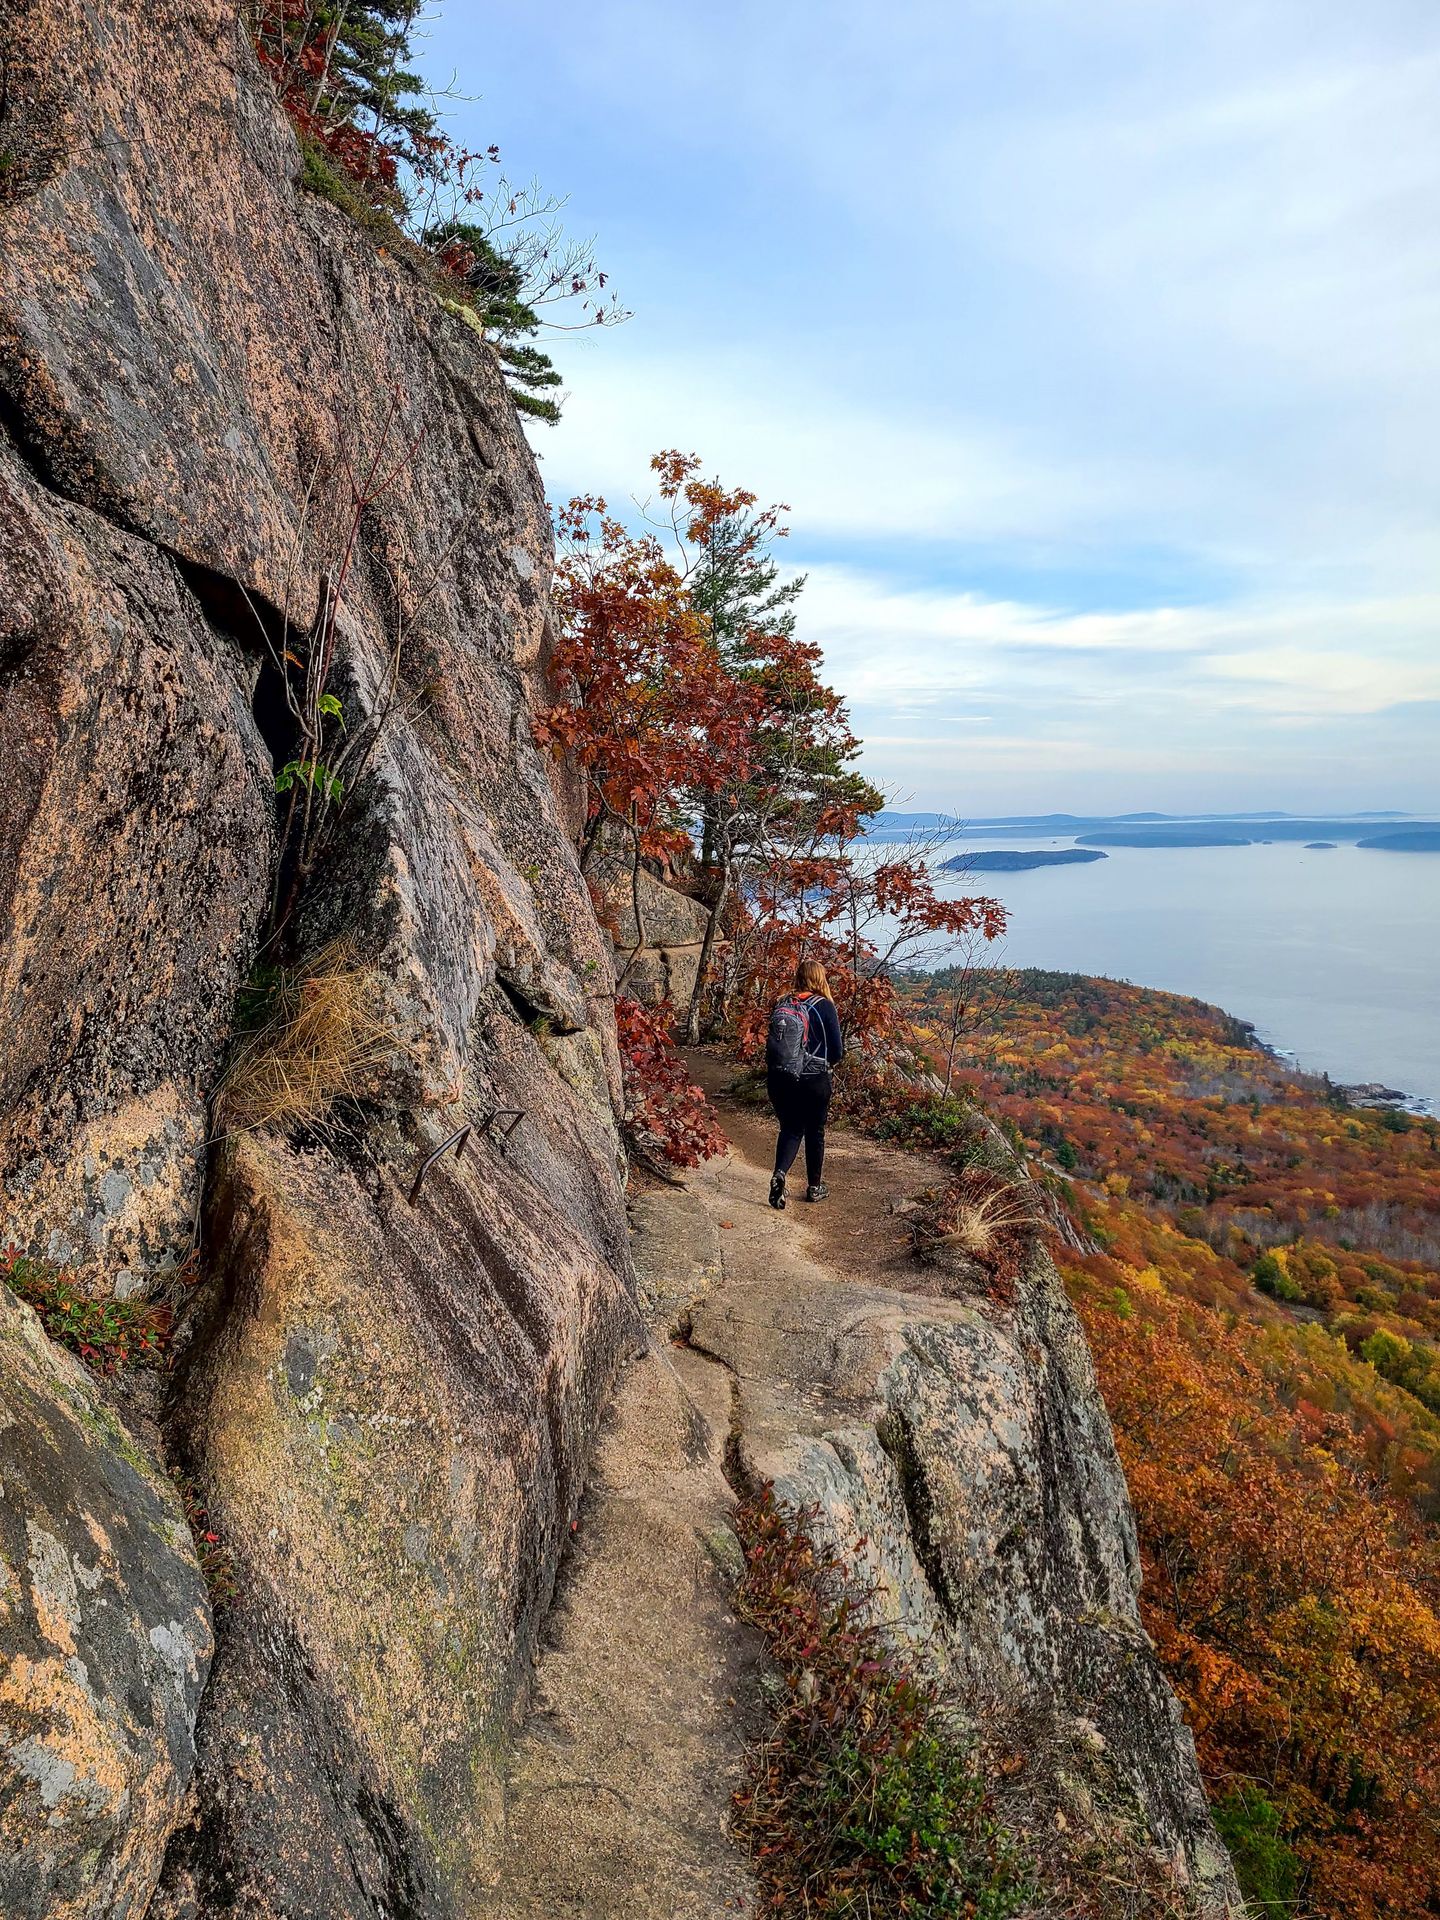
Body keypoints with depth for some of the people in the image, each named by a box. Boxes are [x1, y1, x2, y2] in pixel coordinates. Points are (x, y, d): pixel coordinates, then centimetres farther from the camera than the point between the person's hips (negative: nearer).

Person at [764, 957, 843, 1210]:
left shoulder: (782, 1004, 2)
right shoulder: (824, 1006, -10)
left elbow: (773, 1041, 9)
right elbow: (837, 1051, -7)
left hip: (779, 1080, 3)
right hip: (814, 1082, -3)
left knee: (790, 1129, 14)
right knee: (814, 1132, 15)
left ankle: (779, 1174, -11)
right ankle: (814, 1187, 26)